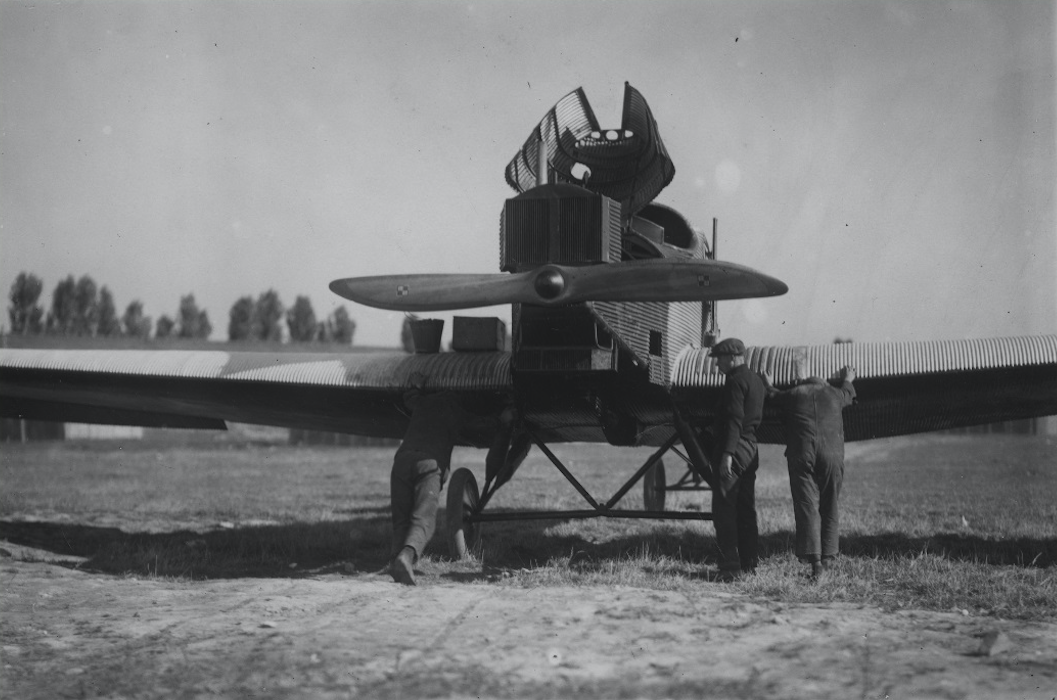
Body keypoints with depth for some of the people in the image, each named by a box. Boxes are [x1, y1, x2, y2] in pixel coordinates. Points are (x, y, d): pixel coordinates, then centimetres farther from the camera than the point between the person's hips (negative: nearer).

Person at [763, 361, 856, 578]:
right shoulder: (834, 394, 17)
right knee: (829, 507, 13)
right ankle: (827, 556, 13)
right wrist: (848, 381, 64)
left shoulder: (794, 394, 14)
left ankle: (814, 559, -13)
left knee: (806, 506, -3)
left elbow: (775, 397, 36)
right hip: (832, 454, 1)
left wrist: (769, 387, 59)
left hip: (801, 455, -1)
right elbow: (847, 394, 41)